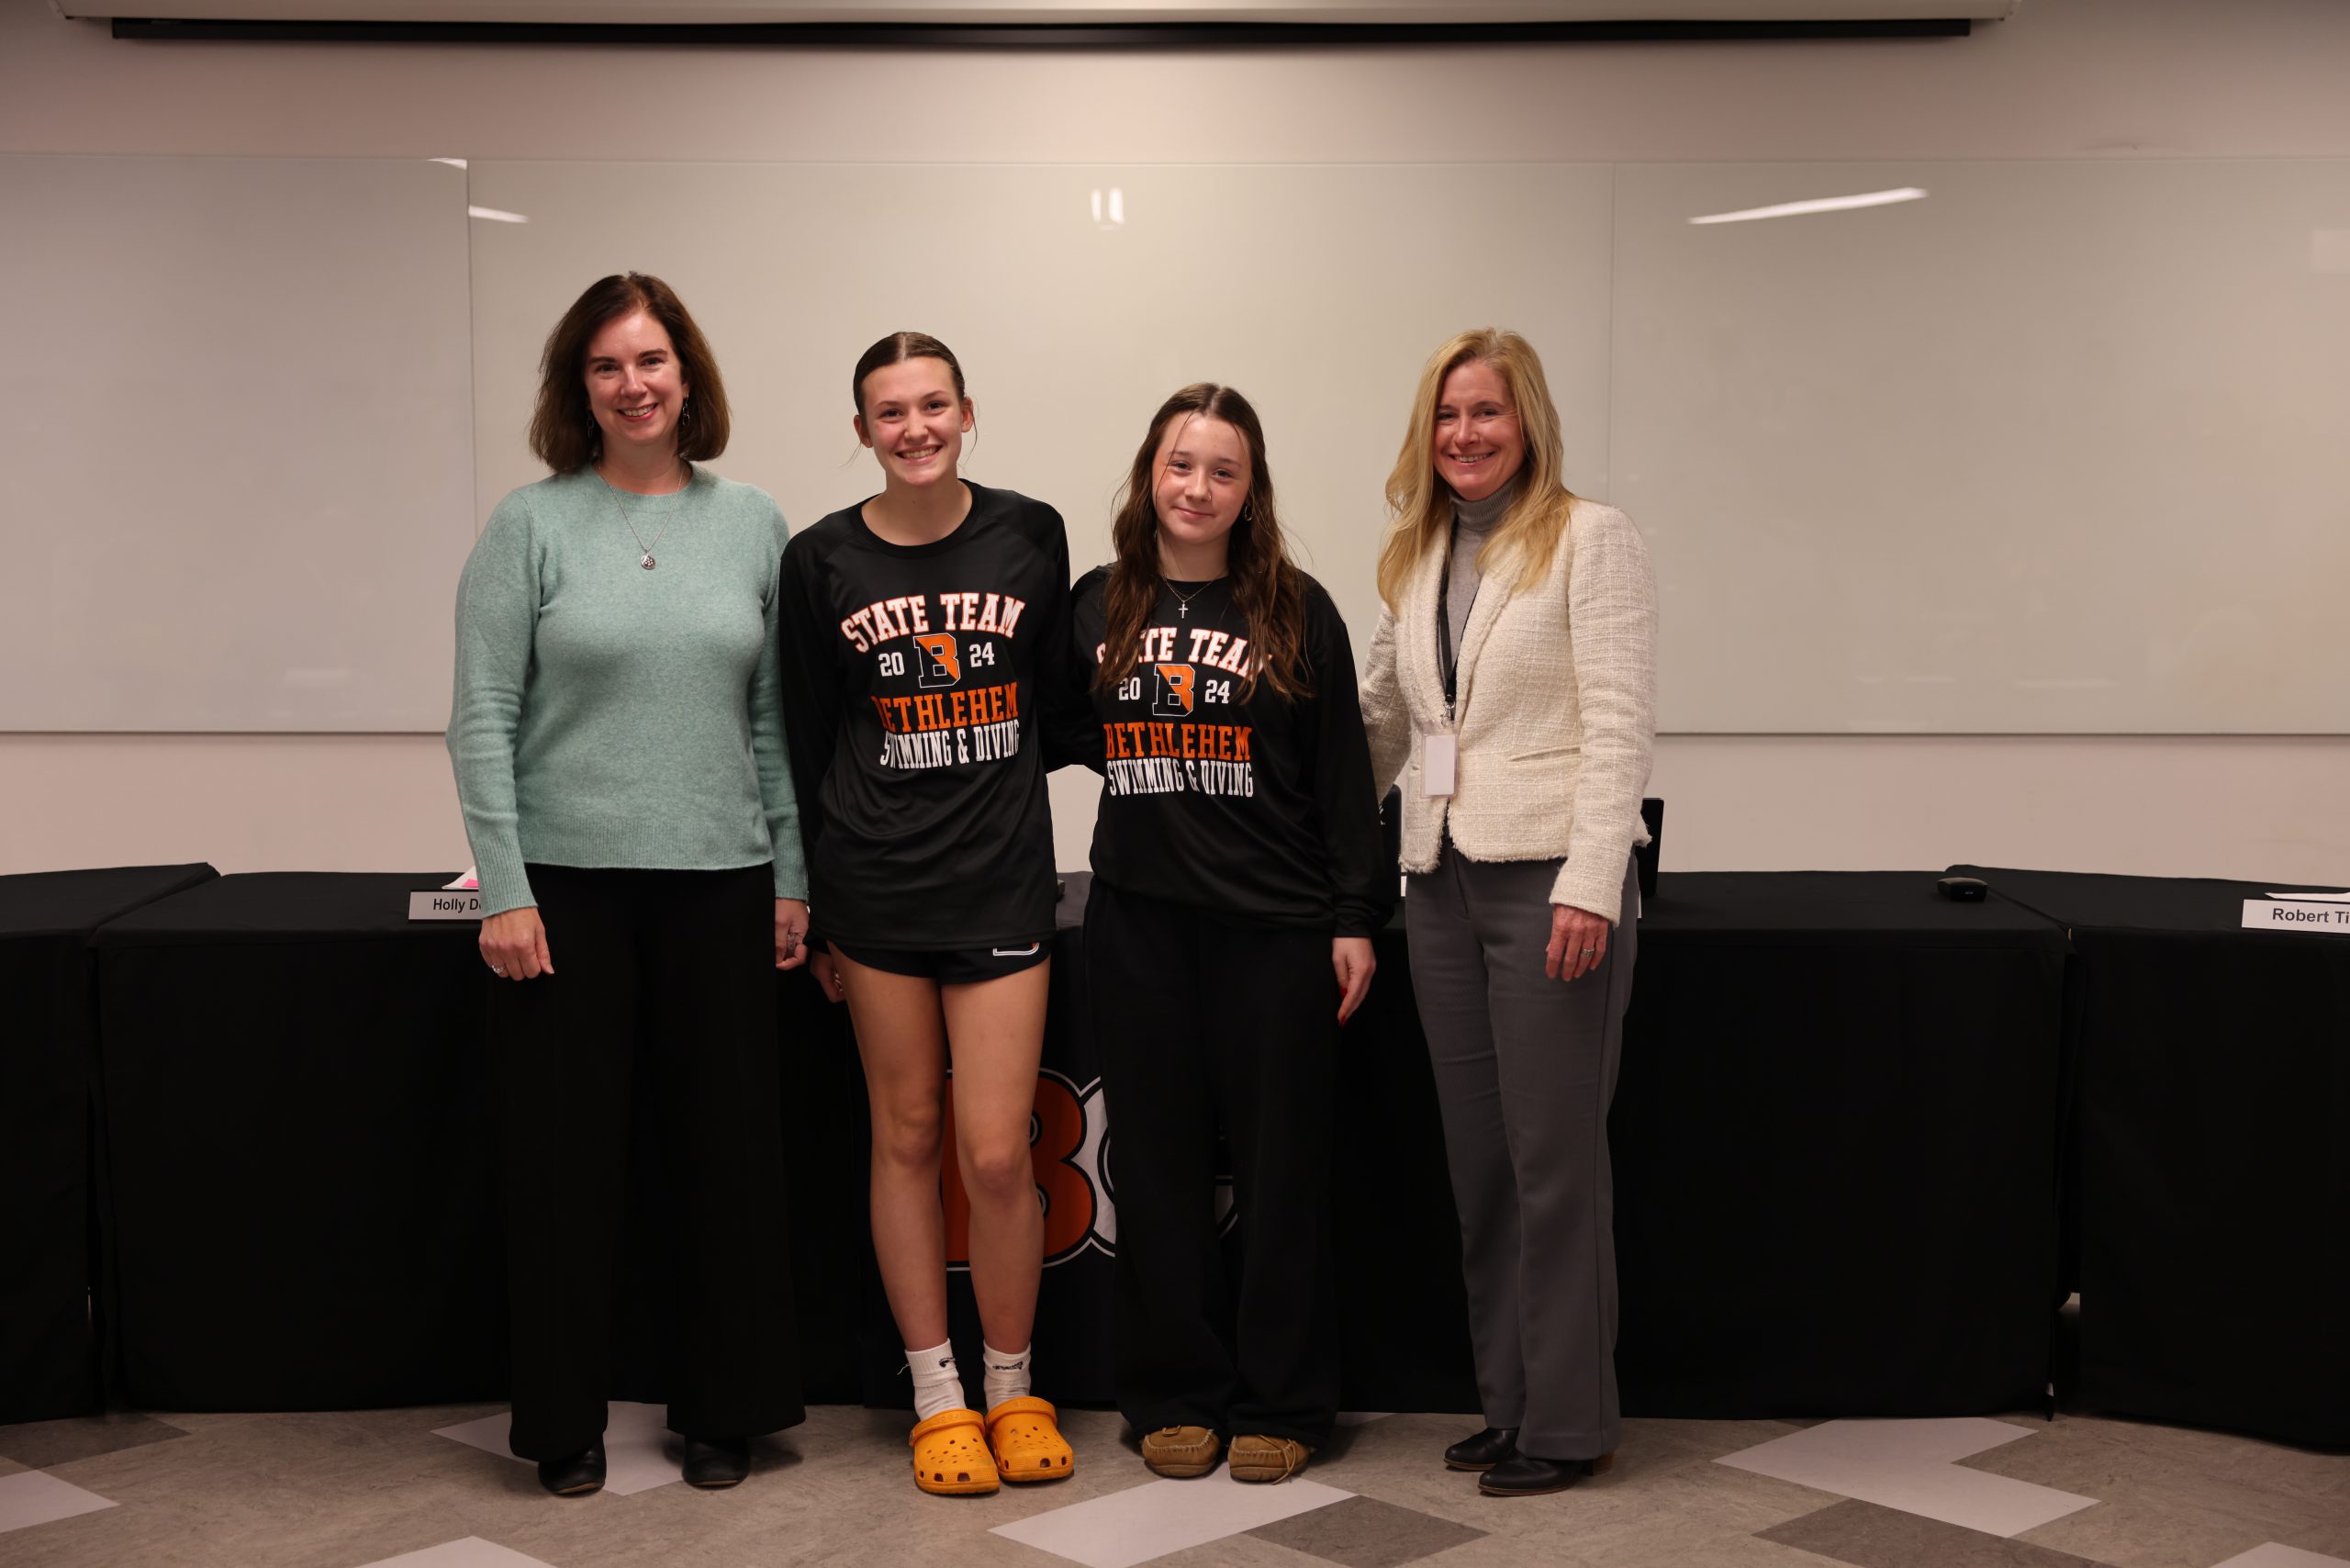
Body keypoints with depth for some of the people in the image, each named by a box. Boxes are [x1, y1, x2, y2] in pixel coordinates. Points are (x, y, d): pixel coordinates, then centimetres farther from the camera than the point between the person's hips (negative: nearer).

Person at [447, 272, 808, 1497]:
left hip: (721, 883, 3)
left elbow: (774, 718, 9)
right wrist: (504, 890, -10)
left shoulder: (752, 525, 7)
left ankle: (721, 1409, 23)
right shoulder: (532, 524, -1)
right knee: (566, 1157, 4)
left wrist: (792, 876, 6)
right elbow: (482, 720, -4)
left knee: (730, 1149, 8)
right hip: (567, 885, -2)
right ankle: (565, 1423, 19)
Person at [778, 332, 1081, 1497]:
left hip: (1002, 879, 0)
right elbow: (805, 742, 5)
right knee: (906, 1139, 7)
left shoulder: (1031, 536, 2)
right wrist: (813, 911, 4)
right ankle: (937, 1400, 20)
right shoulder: (822, 561, 1)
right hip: (877, 885, 0)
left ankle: (1013, 1391, 18)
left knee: (997, 1152, -3)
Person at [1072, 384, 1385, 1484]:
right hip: (1139, 927, 2)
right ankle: (1178, 1395, 20)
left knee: (1281, 1165, 3)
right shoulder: (1096, 606, 8)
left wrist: (1355, 919, -3)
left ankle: (1280, 1405, 15)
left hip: (1274, 927, -2)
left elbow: (1343, 775, 1)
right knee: (1158, 1165, 8)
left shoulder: (1297, 611, 1)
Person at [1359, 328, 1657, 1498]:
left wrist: (1590, 882, -19)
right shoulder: (1414, 558, 16)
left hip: (1549, 877, -6)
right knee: (1477, 1159, 10)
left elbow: (1619, 721, -11)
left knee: (1553, 1155, -2)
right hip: (1441, 881, 6)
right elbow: (1378, 719, 21)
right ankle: (1509, 1401, 21)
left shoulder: (1590, 540, -3)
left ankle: (1568, 1421, 9)